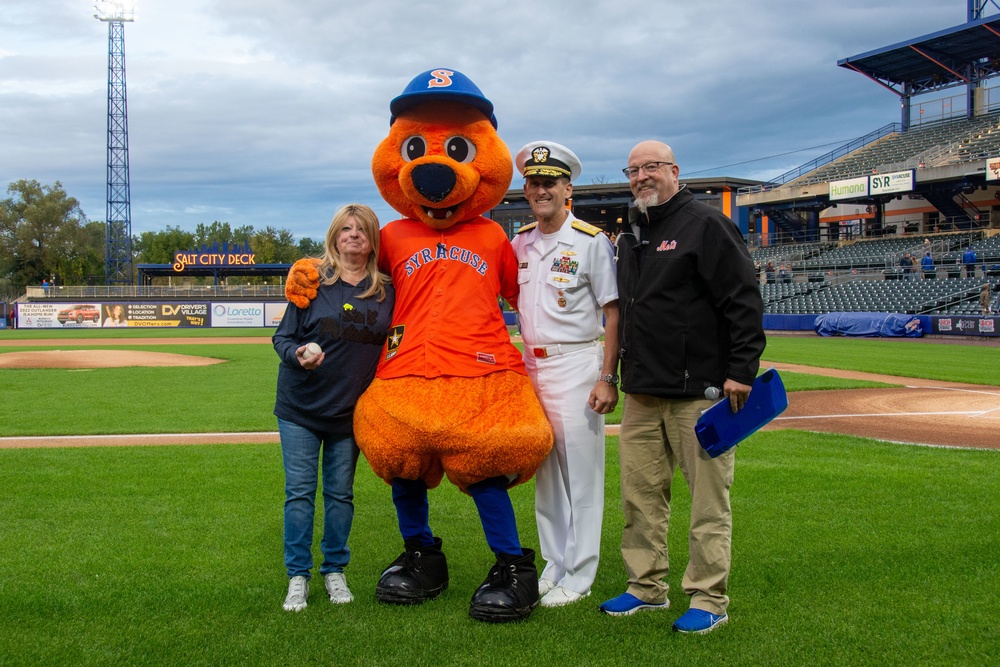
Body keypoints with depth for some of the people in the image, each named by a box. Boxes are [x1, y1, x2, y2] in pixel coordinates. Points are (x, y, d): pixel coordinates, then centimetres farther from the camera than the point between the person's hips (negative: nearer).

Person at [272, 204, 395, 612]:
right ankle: (298, 577, 12)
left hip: (352, 410, 2)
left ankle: (335, 572, 23)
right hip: (301, 408, -1)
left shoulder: (386, 291, 3)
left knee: (340, 493, 9)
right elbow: (282, 336, -1)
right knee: (299, 491, 1)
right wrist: (297, 355, -22)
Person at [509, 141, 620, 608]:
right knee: (544, 472, 13)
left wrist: (608, 378, -16)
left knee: (581, 473, -2)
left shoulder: (590, 241, -7)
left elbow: (614, 312, -9)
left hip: (576, 365, -6)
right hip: (531, 364, 6)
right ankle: (554, 565, 26)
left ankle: (578, 577, 7)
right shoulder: (519, 242, 9)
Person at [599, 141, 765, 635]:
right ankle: (648, 587, 23)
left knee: (708, 497, -1)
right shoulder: (628, 237, 17)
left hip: (701, 390, -7)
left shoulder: (706, 225, -6)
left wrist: (742, 370, -17)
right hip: (642, 392, 8)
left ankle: (708, 599, 8)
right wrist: (616, 374, 21)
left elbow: (744, 302, -11)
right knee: (641, 493, 11)